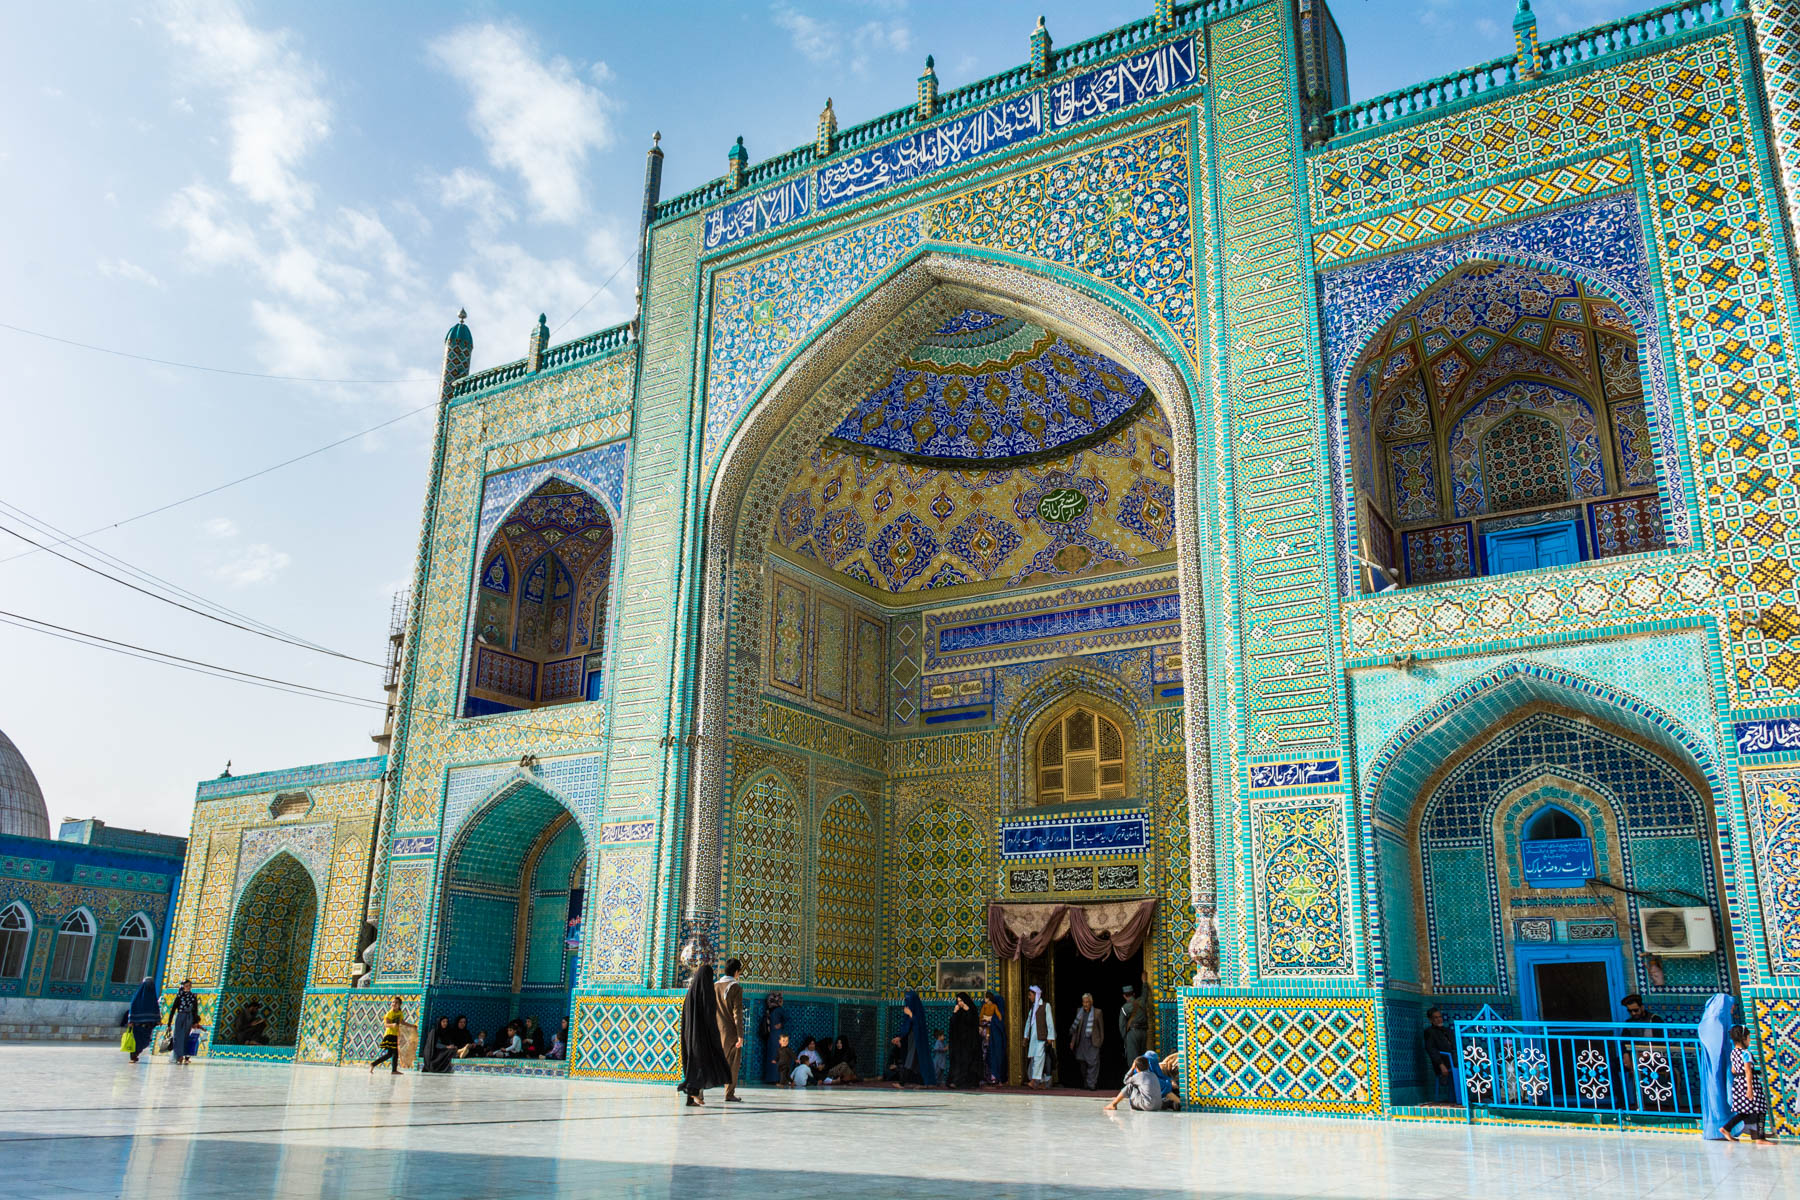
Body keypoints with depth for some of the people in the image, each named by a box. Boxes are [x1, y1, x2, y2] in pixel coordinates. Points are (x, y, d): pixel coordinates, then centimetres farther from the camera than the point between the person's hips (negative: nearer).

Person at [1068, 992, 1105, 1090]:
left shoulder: (1097, 1012, 0)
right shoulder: (1080, 1012, 8)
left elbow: (1101, 1027, 5)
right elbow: (1075, 1028, 12)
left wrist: (1101, 1041, 3)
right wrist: (1072, 1041, 10)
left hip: (1093, 1042, -3)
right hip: (1082, 1041, 3)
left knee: (1093, 1063, -11)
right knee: (1083, 1063, 6)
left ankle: (1091, 1084, -9)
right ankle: (1085, 1084, 20)